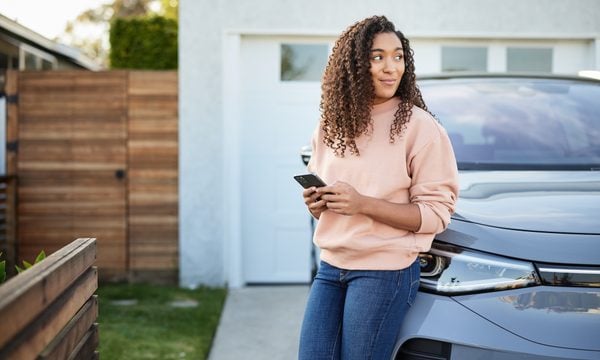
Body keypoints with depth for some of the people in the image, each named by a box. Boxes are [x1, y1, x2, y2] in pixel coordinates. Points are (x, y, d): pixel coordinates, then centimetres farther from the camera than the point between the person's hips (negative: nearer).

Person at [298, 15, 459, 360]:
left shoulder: (420, 127, -10)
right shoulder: (331, 126, 7)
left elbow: (435, 214, -12)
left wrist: (363, 204, -22)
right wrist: (316, 202, -4)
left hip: (385, 272, -5)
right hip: (330, 267, 5)